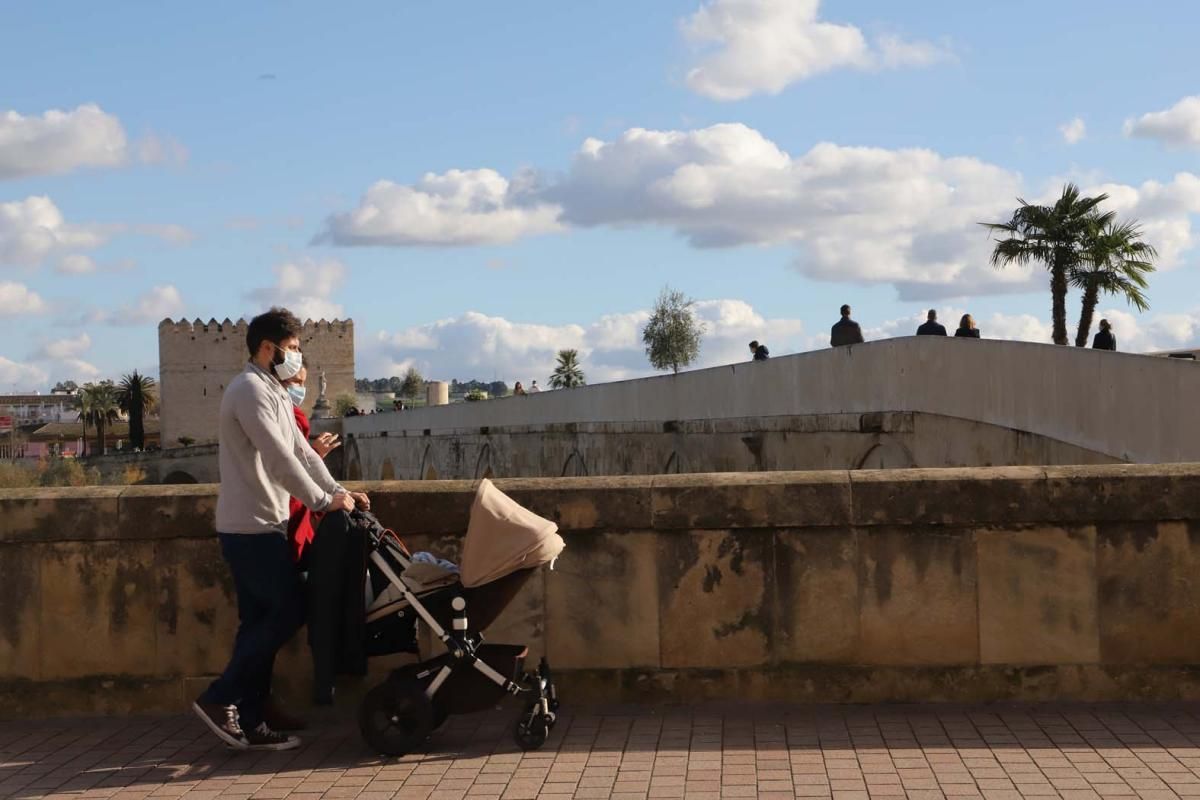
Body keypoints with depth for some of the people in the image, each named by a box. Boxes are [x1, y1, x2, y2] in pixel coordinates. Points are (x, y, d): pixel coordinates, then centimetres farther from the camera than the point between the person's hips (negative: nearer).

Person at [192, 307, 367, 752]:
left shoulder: (276, 394, 20)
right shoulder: (250, 390, -13)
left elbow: (302, 452, 17)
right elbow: (279, 458, -20)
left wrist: (338, 491, 6)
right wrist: (323, 501, -17)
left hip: (262, 524, 10)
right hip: (251, 526, -10)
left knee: (262, 620, 9)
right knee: (288, 611, -9)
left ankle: (250, 722, 12)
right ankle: (219, 699, -5)